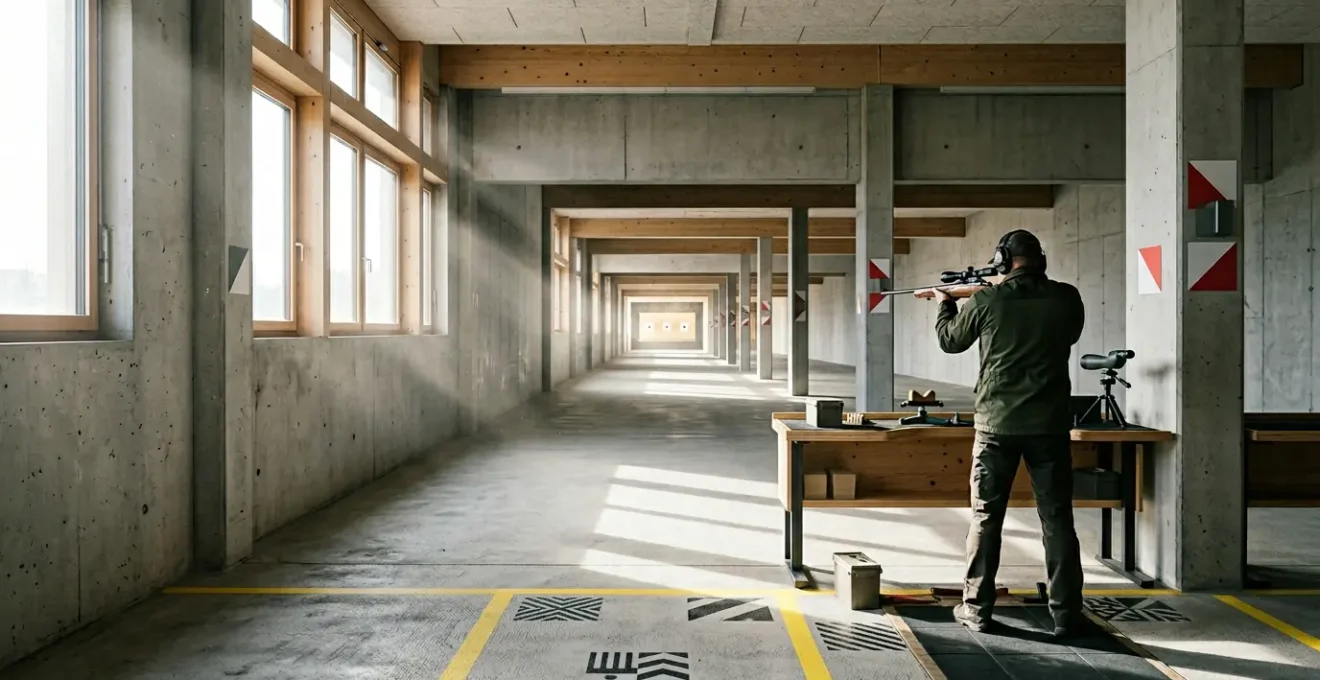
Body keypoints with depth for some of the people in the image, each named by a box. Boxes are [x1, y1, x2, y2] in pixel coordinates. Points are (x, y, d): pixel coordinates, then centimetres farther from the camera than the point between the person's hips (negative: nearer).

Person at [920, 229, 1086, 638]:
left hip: (997, 424, -1)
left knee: (986, 517, 9)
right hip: (1050, 424, 1)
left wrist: (944, 304, 30)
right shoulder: (1066, 298, -1)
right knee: (1057, 519, 8)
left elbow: (950, 341, 11)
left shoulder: (986, 301, -5)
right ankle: (1065, 614, 13)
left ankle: (977, 609, 15)